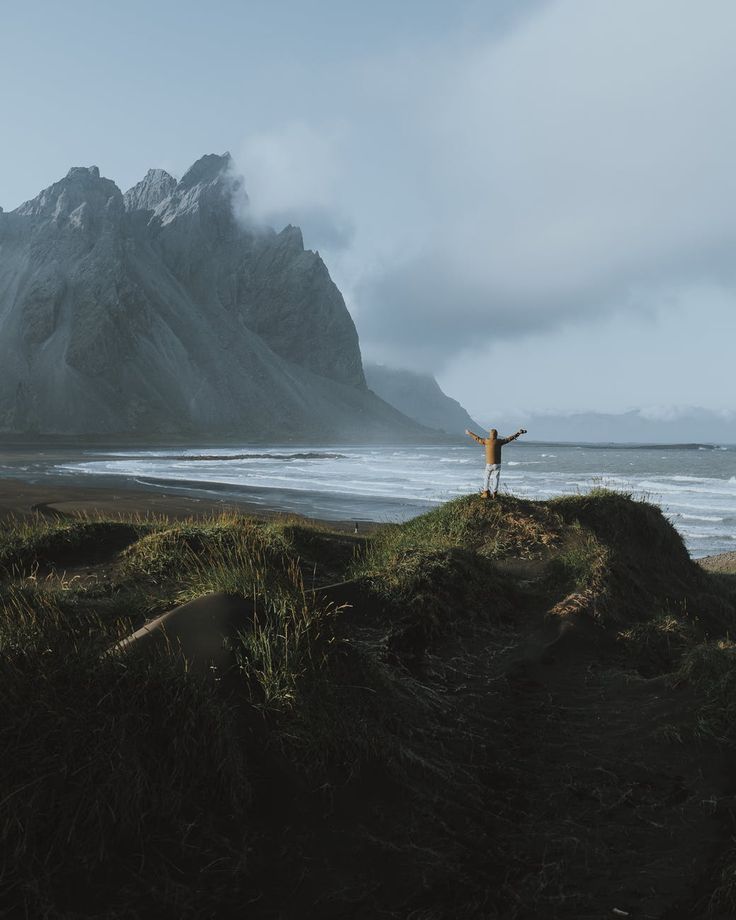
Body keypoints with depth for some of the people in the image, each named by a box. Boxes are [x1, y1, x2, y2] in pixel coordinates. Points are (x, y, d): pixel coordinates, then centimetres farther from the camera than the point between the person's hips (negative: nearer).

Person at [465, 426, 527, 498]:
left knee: (487, 478, 13)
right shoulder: (499, 441, -5)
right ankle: (494, 494, 3)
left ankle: (486, 493, 10)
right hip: (497, 465, 0)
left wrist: (469, 433, 26)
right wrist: (519, 433, 9)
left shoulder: (486, 441, -4)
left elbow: (477, 438, 9)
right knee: (495, 479, 5)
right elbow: (510, 438, 0)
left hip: (489, 464, 0)